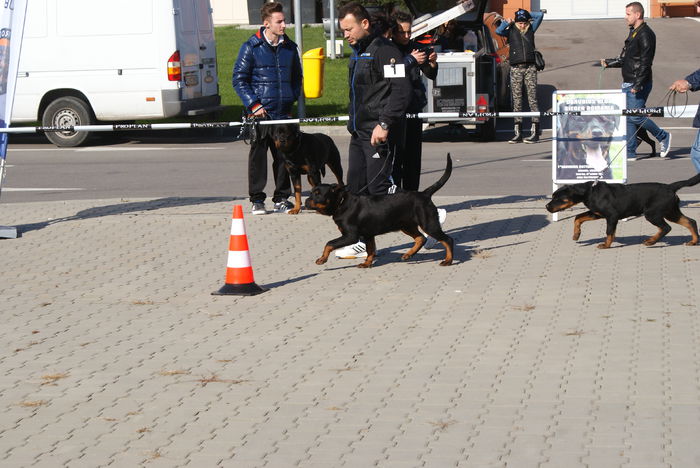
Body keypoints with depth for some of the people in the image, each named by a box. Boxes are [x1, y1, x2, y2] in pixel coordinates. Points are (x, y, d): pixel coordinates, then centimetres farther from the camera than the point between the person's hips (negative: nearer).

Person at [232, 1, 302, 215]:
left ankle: (282, 198, 16)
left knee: (284, 155, 6)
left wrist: (291, 100, 10)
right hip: (260, 113, -4)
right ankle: (257, 200, 8)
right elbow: (239, 79, -2)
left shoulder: (290, 48, 10)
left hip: (284, 113, 4)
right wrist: (254, 105, -9)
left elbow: (296, 77, 23)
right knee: (258, 155, 1)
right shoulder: (251, 47, -2)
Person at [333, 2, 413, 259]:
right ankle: (362, 240, 14)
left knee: (378, 186, -9)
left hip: (380, 133, -10)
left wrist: (384, 124, -25)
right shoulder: (357, 54, 18)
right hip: (359, 132, 10)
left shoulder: (384, 50, -13)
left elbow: (402, 89, -21)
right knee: (356, 187, 9)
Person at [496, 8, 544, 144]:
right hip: (516, 69, 0)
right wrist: (507, 22, 3)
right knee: (517, 101, 1)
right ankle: (518, 133, 3)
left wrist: (527, 14, 14)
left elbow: (540, 15, 10)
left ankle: (535, 132, -8)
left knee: (532, 99, -6)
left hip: (530, 68, 0)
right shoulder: (511, 31, 7)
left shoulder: (531, 30, 12)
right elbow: (498, 31, -10)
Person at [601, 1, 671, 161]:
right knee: (628, 117, 7)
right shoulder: (633, 33, 17)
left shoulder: (646, 34, -14)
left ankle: (663, 137, 7)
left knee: (635, 116, -10)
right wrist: (608, 63, 13)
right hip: (628, 84, 10)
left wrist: (638, 84, -24)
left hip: (639, 85, -10)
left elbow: (645, 62, -20)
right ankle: (630, 152, 9)